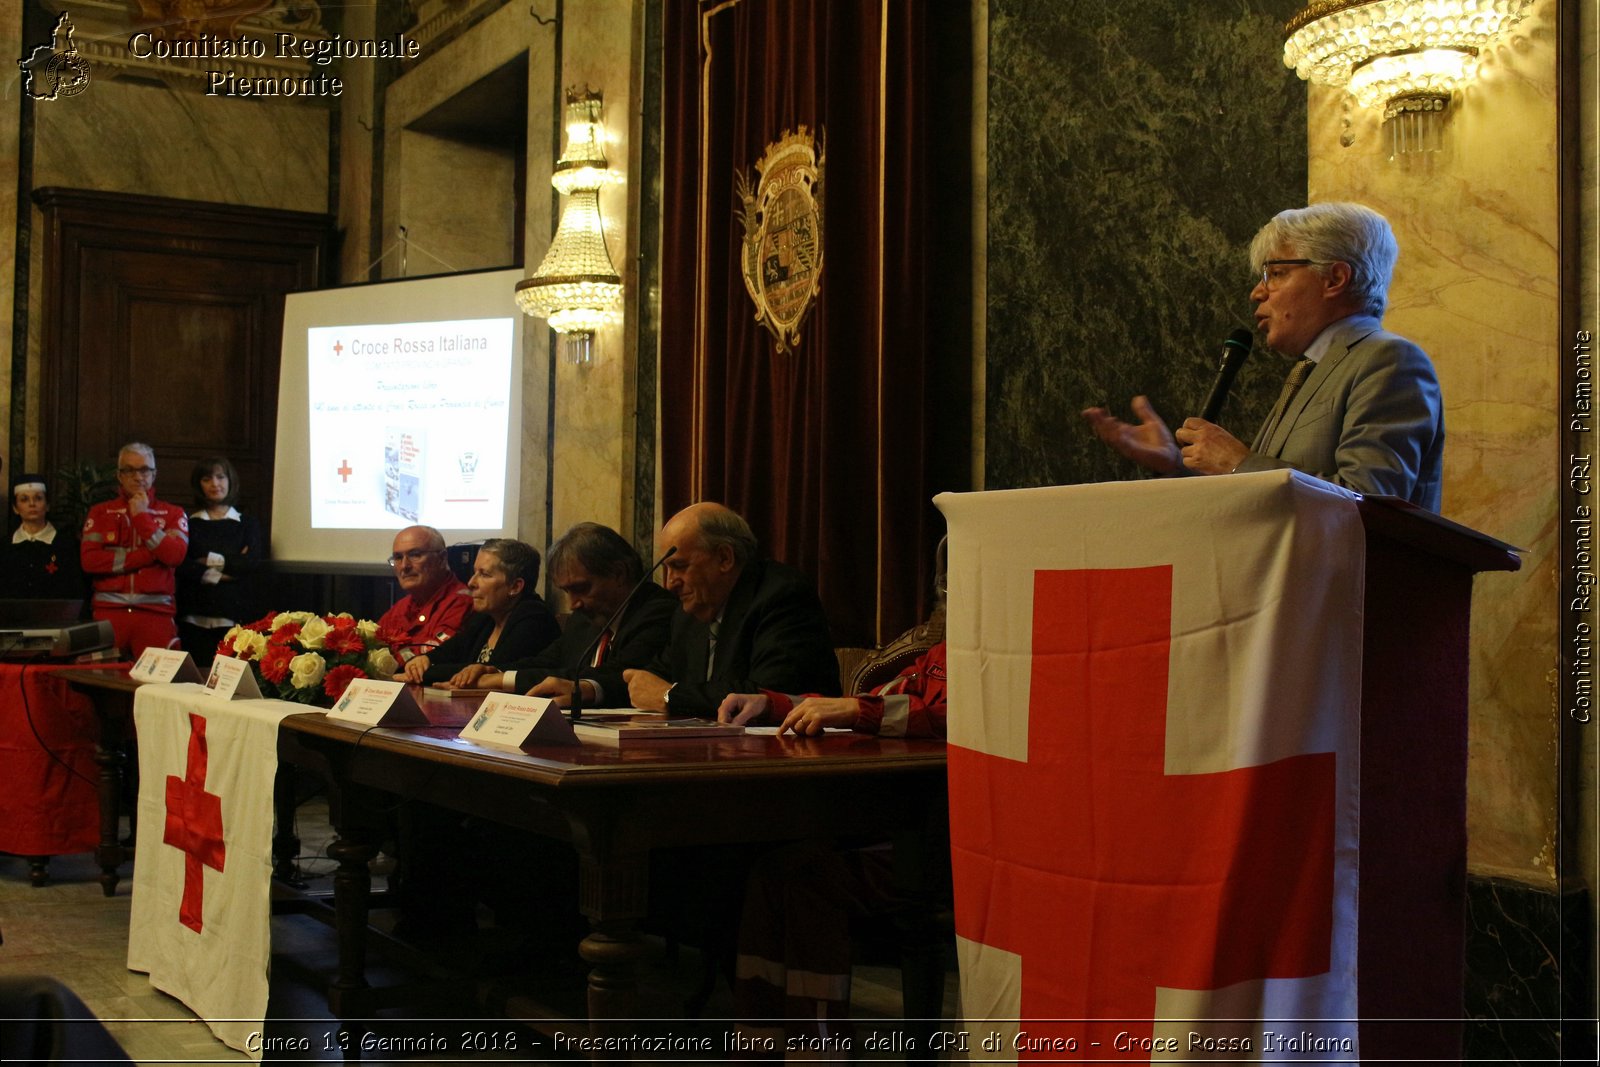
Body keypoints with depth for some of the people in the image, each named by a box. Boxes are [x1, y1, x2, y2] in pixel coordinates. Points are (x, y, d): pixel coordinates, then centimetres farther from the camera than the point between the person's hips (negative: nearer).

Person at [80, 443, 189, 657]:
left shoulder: (173, 514, 11)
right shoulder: (100, 512, 13)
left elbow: (175, 555, -6)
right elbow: (89, 560, -2)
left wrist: (142, 516, -3)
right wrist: (146, 556, -6)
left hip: (156, 611, -1)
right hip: (108, 610, 1)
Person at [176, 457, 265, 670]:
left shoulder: (247, 524, 13)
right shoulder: (188, 523, 12)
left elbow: (253, 563, -3)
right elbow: (180, 565, -3)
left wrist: (212, 560, -3)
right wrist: (226, 570, -8)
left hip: (233, 618, 0)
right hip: (195, 618, 0)